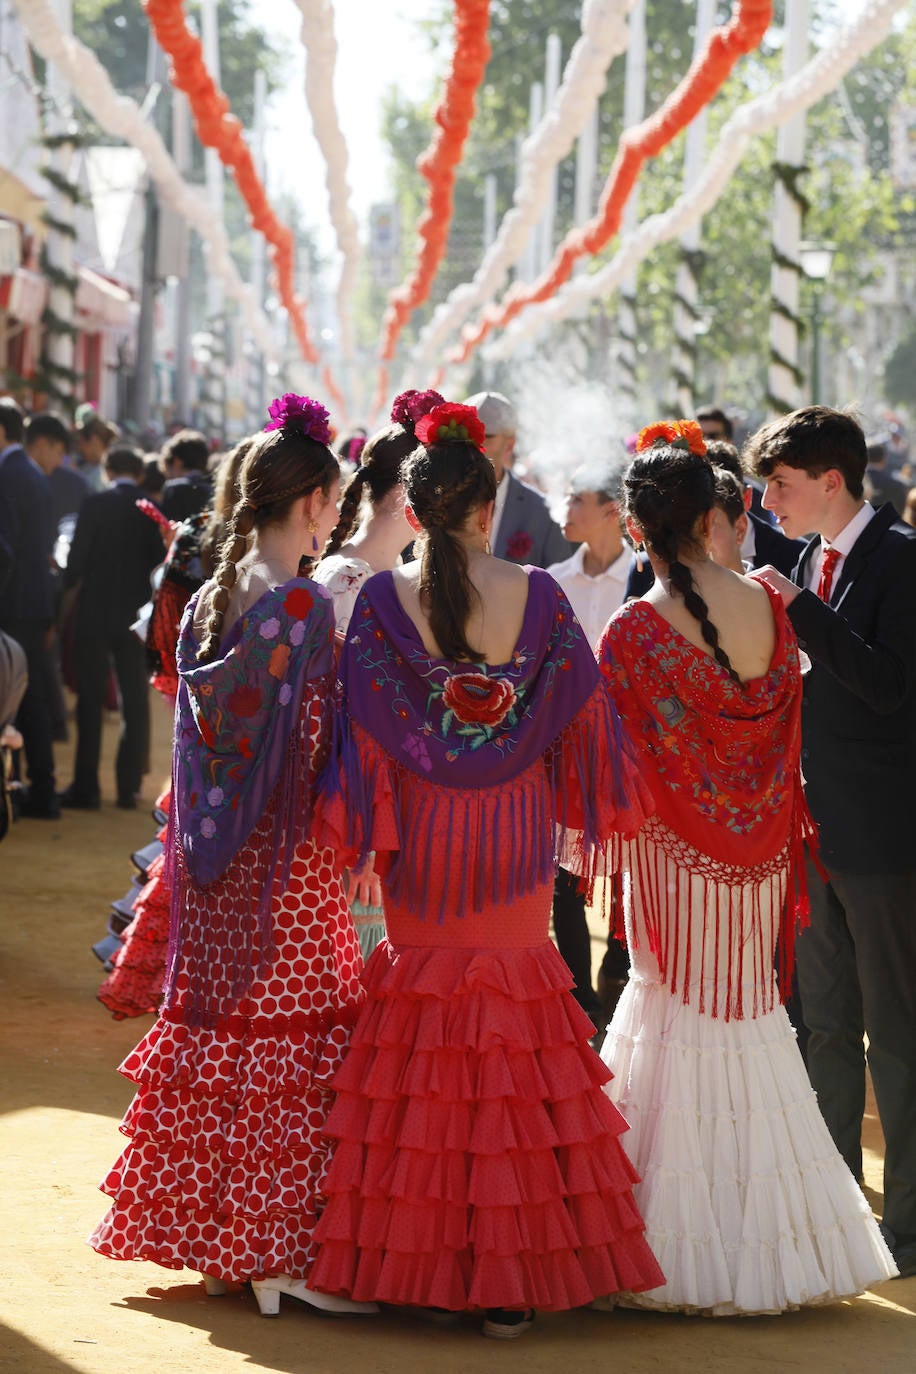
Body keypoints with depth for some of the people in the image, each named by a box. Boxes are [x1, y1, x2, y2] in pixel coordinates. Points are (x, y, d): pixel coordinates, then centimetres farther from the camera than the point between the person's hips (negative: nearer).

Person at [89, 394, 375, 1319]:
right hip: (284, 856, -8)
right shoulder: (301, 605, -15)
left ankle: (204, 1231, 22)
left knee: (212, 1021, 13)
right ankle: (272, 1250, 2)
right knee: (286, 1034, -2)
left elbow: (197, 729, 11)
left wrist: (198, 829, 17)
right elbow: (314, 743, -17)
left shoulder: (210, 599, 8)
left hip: (215, 851, 8)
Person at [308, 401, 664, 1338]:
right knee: (515, 1024, 6)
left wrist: (364, 827, 4)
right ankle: (509, 1277, 6)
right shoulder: (538, 596, -7)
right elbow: (580, 720, -2)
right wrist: (585, 808, 12)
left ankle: (413, 1259, 14)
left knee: (419, 1024, 11)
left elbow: (361, 732, -6)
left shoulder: (383, 600, -8)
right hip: (515, 840, 0)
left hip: (420, 842, 0)